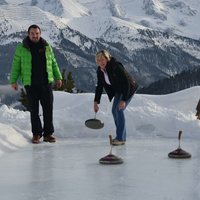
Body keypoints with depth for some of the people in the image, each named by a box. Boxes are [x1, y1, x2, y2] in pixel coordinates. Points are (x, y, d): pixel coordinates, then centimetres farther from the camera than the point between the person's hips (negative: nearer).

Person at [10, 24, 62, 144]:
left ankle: (48, 134, 9)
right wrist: (13, 80, -3)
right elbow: (16, 66, 5)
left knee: (48, 109, 1)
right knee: (34, 110, 2)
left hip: (46, 83, 2)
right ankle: (36, 134, 13)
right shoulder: (21, 48, 2)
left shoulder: (47, 46, 9)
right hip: (31, 85, -2)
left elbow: (53, 63, 17)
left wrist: (58, 77, 13)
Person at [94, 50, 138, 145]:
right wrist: (96, 102, -4)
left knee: (119, 110, -17)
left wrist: (124, 100, -32)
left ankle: (121, 139, -12)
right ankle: (121, 136, 20)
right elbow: (99, 87, 3)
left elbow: (126, 83, -30)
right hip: (118, 90, 8)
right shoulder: (100, 71, -7)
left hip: (129, 89, -8)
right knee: (114, 111, 7)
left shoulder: (116, 67, -31)